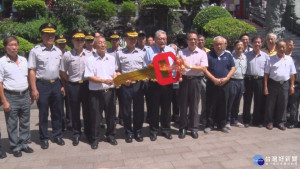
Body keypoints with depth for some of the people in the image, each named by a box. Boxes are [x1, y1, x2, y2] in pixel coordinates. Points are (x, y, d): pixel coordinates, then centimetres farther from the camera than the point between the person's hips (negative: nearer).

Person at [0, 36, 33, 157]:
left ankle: (24, 144, 27)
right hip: (11, 97, -5)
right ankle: (15, 147, 19)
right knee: (12, 124, 6)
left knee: (25, 122, 13)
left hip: (25, 95, 5)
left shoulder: (23, 60, 9)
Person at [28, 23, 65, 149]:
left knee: (57, 112, 12)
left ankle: (57, 135, 28)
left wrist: (63, 86, 6)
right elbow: (32, 71, -7)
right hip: (42, 85, -4)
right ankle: (44, 138, 22)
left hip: (56, 84, 4)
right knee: (43, 114, 7)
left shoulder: (58, 51, 9)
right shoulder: (35, 51, -5)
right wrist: (34, 89, -11)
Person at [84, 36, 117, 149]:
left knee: (111, 115, 12)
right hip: (96, 93, -3)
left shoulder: (111, 58, 10)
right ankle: (95, 139, 21)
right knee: (95, 117, 6)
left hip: (110, 91, 4)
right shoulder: (90, 60, -4)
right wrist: (104, 81, -20)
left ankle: (111, 136, 29)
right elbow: (89, 77, -10)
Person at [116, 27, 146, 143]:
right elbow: (117, 71, 5)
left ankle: (138, 131, 24)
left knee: (139, 108, 8)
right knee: (126, 109, 6)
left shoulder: (141, 53, 9)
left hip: (139, 84, 2)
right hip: (126, 84, -1)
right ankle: (128, 132, 21)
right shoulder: (120, 53, 4)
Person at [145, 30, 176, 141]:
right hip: (154, 83, -2)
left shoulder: (171, 50, 10)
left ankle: (166, 129, 26)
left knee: (166, 107, 11)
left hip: (167, 83, 2)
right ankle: (153, 131, 20)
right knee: (154, 107, 6)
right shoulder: (149, 51, 4)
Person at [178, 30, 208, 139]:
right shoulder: (181, 52, 7)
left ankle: (194, 128, 17)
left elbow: (203, 68, -5)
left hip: (195, 81, -1)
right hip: (184, 80, 1)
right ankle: (183, 128, 16)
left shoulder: (202, 53, 5)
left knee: (194, 105, 6)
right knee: (183, 105, 5)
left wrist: (189, 66, -12)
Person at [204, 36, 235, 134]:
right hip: (212, 84, -2)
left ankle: (222, 125, 20)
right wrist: (214, 79, -14)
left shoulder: (228, 55, 11)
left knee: (223, 106, 9)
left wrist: (226, 78, -9)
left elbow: (232, 69, 8)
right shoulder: (209, 55, 2)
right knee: (210, 106, 2)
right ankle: (209, 125, 12)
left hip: (224, 84, 3)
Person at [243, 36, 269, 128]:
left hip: (260, 80, 1)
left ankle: (258, 121, 20)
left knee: (259, 102, 7)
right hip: (248, 80, -1)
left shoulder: (265, 56, 7)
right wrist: (243, 82, -4)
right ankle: (246, 120, 16)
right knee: (247, 100, 5)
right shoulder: (247, 55, 5)